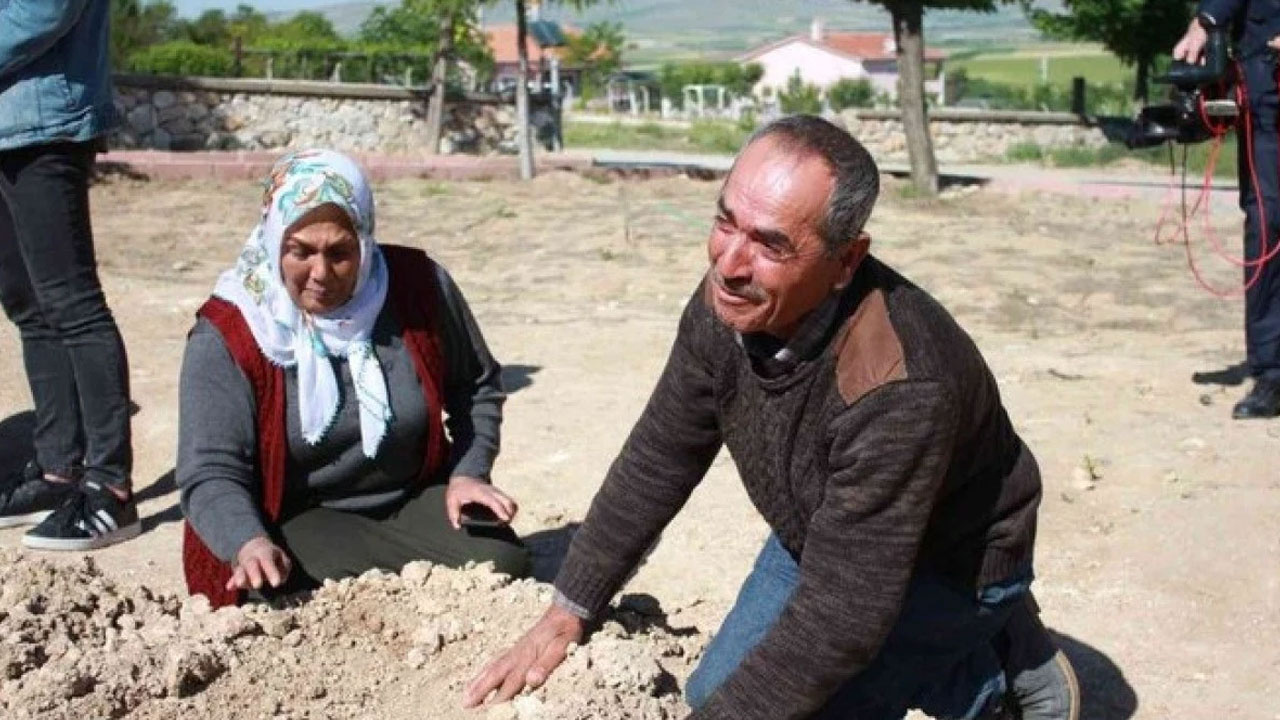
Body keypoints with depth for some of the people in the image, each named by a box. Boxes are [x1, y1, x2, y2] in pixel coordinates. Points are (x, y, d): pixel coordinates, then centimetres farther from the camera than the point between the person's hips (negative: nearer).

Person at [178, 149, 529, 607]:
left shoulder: (420, 287, -7)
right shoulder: (226, 335, -15)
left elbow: (476, 386, 10)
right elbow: (210, 472, -20)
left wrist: (469, 472, -4)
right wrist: (249, 544, -39)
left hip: (414, 499, 3)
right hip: (298, 521, -3)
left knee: (502, 565, -19)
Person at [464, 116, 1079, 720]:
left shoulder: (899, 390, -41)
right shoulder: (728, 302, -19)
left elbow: (838, 618, -36)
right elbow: (658, 460, -5)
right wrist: (566, 614, -4)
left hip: (946, 566, -6)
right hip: (818, 538, 7)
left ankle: (998, 661, 3)